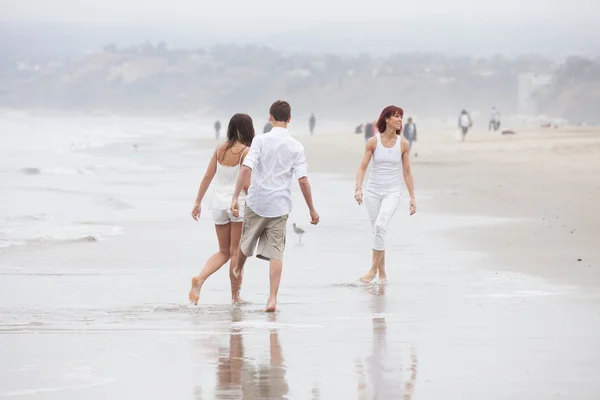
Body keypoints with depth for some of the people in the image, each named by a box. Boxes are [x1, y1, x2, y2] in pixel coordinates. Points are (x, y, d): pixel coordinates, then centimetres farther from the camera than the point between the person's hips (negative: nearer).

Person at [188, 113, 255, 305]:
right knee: (236, 252, 5)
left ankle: (200, 278, -8)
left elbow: (207, 177, 5)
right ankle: (235, 296, 9)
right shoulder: (245, 151, -11)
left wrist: (198, 202, 11)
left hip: (219, 203, 5)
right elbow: (246, 183, -15)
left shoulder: (220, 149, 4)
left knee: (224, 252, 15)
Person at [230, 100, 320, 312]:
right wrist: (312, 209, 2)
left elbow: (246, 168, -15)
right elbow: (303, 180, -5)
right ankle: (272, 298, -9)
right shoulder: (296, 146, -2)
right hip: (280, 205, 0)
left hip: (256, 202, 0)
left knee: (247, 242, 23)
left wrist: (235, 197, -14)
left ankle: (238, 272, 49)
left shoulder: (261, 140, -5)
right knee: (275, 253, 0)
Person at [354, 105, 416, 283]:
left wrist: (412, 197, 4)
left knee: (380, 226, -22)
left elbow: (407, 172, 5)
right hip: (373, 190, 1)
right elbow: (362, 167, -2)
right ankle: (382, 273, 16)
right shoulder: (373, 142, -3)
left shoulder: (403, 144, -1)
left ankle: (373, 269, -15)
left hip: (392, 192, -1)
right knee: (377, 230, 5)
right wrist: (358, 188, -16)